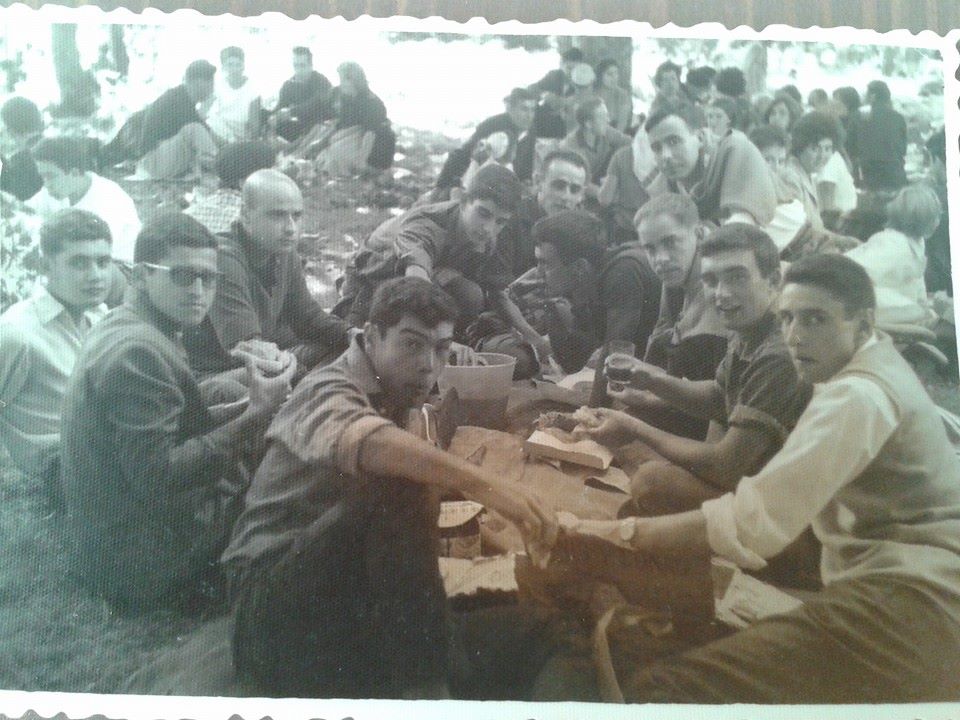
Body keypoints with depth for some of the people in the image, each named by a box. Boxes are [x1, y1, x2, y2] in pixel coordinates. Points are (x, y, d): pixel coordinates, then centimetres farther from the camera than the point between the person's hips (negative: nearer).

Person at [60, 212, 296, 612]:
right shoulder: (139, 350, -25)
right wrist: (256, 416, -28)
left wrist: (251, 407, -6)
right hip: (139, 556, -9)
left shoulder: (127, 327, 7)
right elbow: (156, 477, -29)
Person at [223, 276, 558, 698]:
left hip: (348, 599, 7)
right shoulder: (329, 389, -17)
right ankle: (420, 683, -26)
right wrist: (481, 483, -51)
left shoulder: (402, 404, 10)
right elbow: (358, 441, -40)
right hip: (276, 612, -7)